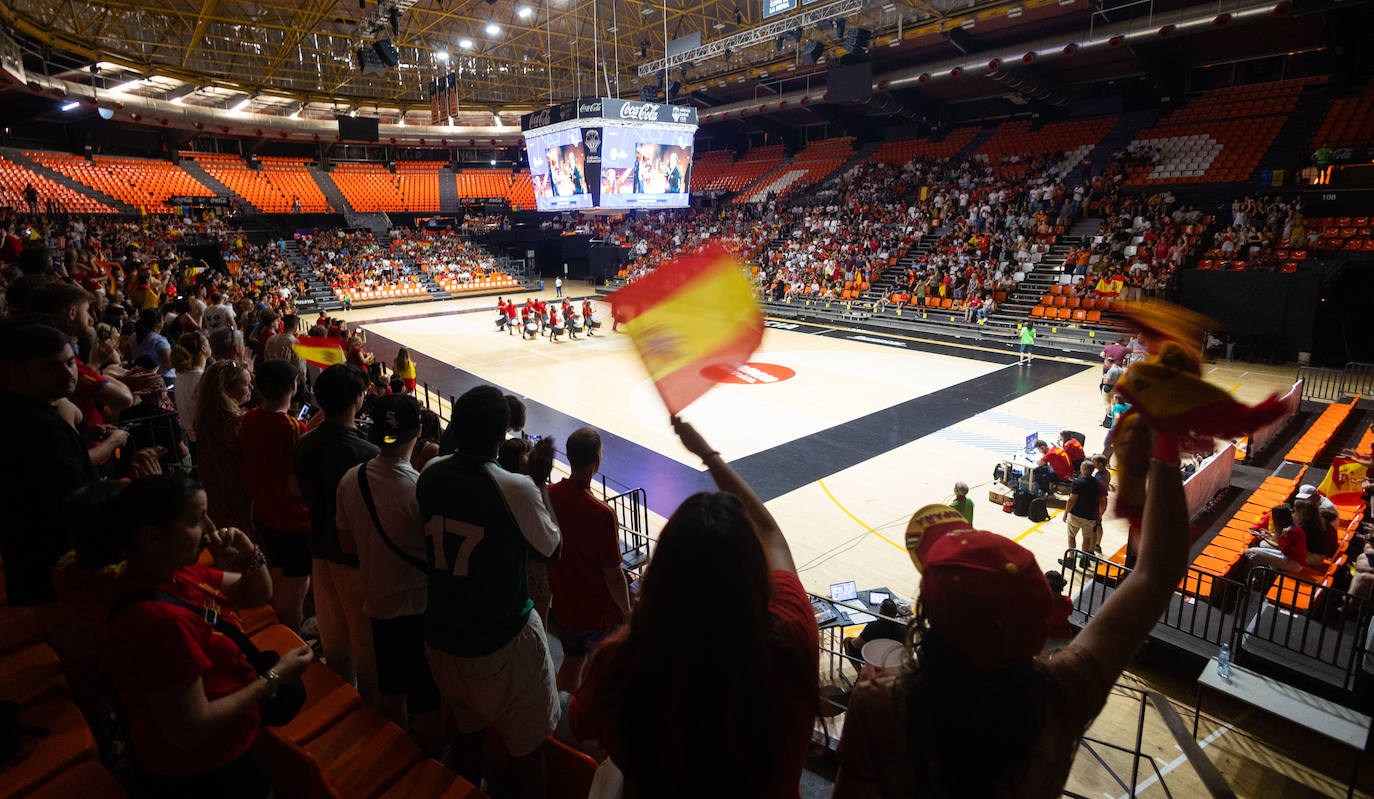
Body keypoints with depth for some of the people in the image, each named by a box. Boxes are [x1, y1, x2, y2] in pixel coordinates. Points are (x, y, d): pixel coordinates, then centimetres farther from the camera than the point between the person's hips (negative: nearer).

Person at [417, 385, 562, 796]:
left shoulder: (430, 475, -9)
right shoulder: (517, 490, -25)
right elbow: (551, 550, -9)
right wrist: (540, 482, -3)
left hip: (442, 639, 6)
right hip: (503, 646, -6)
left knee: (466, 732, 27)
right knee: (528, 747, 14)